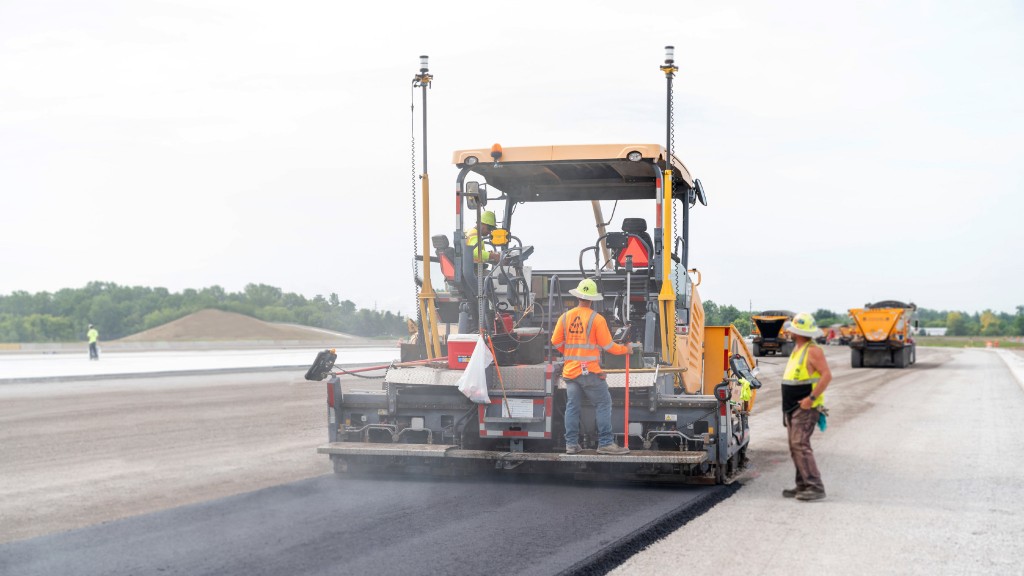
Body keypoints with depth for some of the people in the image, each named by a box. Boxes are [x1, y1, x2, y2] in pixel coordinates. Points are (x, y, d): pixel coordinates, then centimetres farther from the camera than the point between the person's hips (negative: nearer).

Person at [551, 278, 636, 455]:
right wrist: (625, 349, 11)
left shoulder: (565, 317, 3)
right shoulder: (597, 319, -9)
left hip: (570, 371, 5)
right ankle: (605, 443, -2)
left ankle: (571, 444, 10)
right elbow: (608, 345, -6)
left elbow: (556, 341, 6)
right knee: (603, 404, 2)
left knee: (572, 406, 10)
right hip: (589, 371, -5)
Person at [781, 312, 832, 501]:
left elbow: (827, 375, -21)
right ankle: (803, 485, 15)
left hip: (806, 407, -10)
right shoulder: (797, 350, 16)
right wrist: (788, 404, 20)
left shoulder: (813, 351, -14)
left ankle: (815, 487, -16)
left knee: (800, 444, -16)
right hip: (794, 407, 10)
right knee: (796, 445, 10)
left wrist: (811, 397, -25)